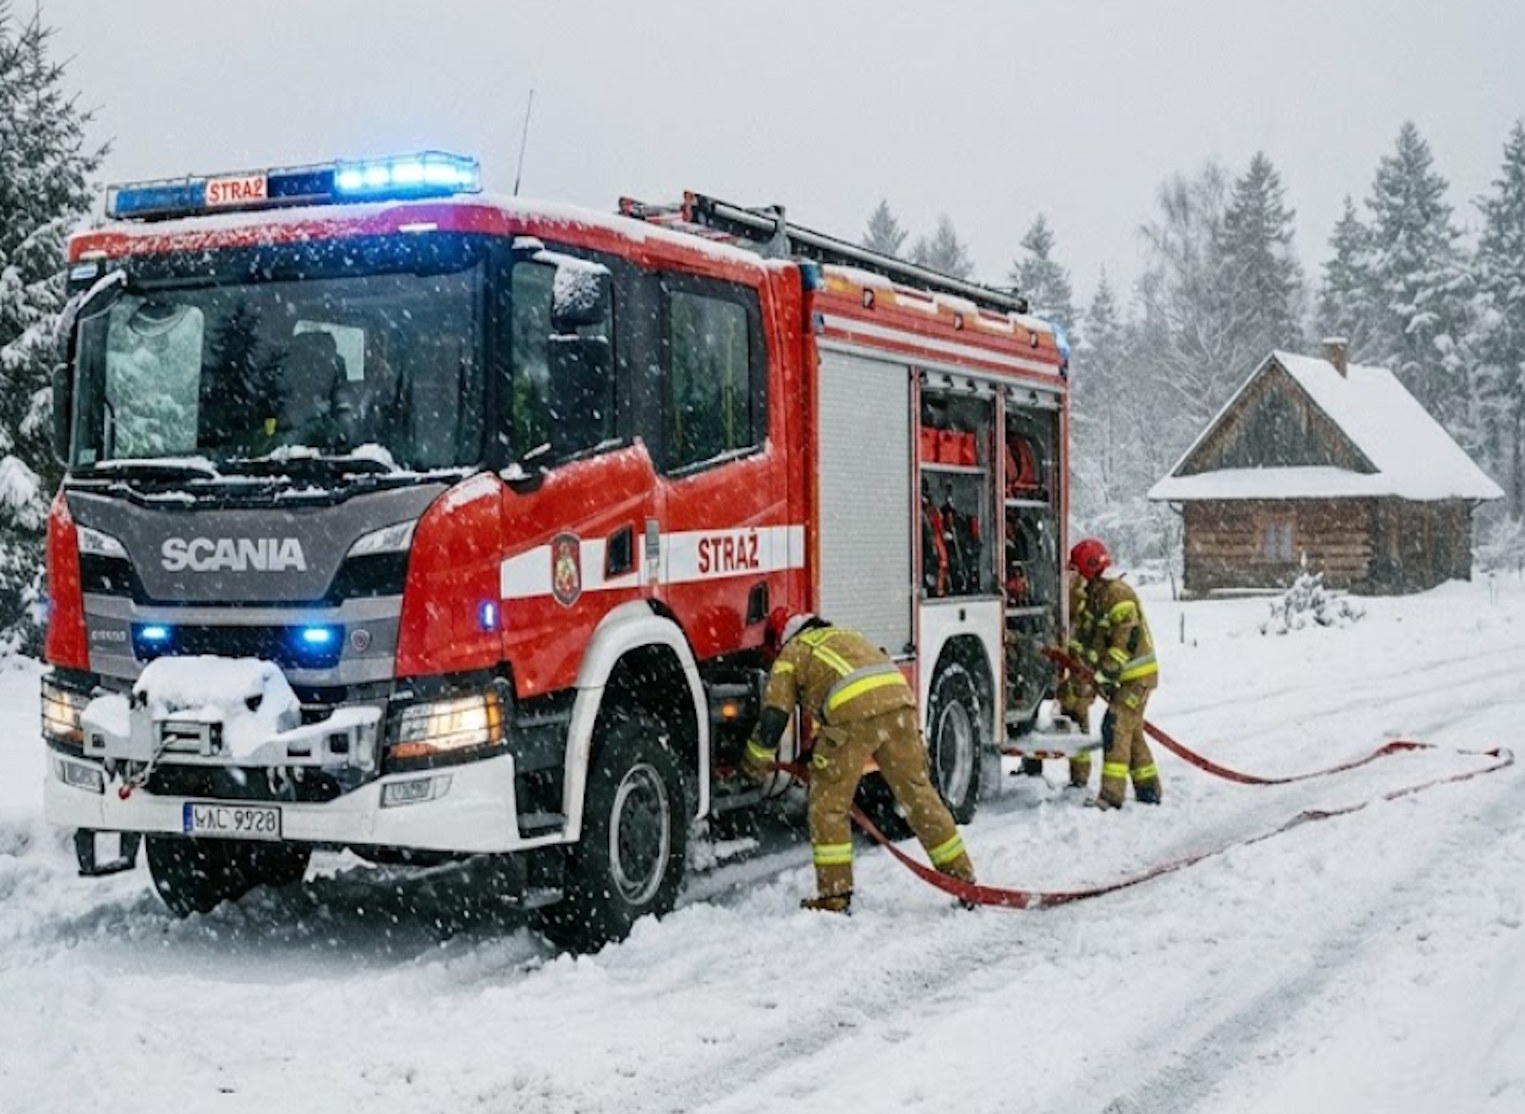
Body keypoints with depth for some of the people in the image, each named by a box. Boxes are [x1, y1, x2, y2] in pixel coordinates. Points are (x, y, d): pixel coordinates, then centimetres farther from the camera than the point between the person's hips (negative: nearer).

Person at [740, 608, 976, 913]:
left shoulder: (791, 654, 20)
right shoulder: (846, 635, 38)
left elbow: (773, 718, 12)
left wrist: (754, 762, 29)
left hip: (853, 715, -6)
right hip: (899, 701, 6)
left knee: (828, 804, 8)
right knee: (918, 794, 14)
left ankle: (834, 896, 6)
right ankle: (963, 880, 18)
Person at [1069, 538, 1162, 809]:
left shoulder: (1117, 593, -18)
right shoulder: (1093, 596, 12)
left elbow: (1127, 637, -25)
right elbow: (1092, 639, 18)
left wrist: (1106, 672, -25)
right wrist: (1098, 674, 8)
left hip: (1137, 675, -10)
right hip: (1124, 676, 10)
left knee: (1116, 725, -16)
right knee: (1131, 731, 15)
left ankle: (1111, 794, -19)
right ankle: (1148, 790, 24)